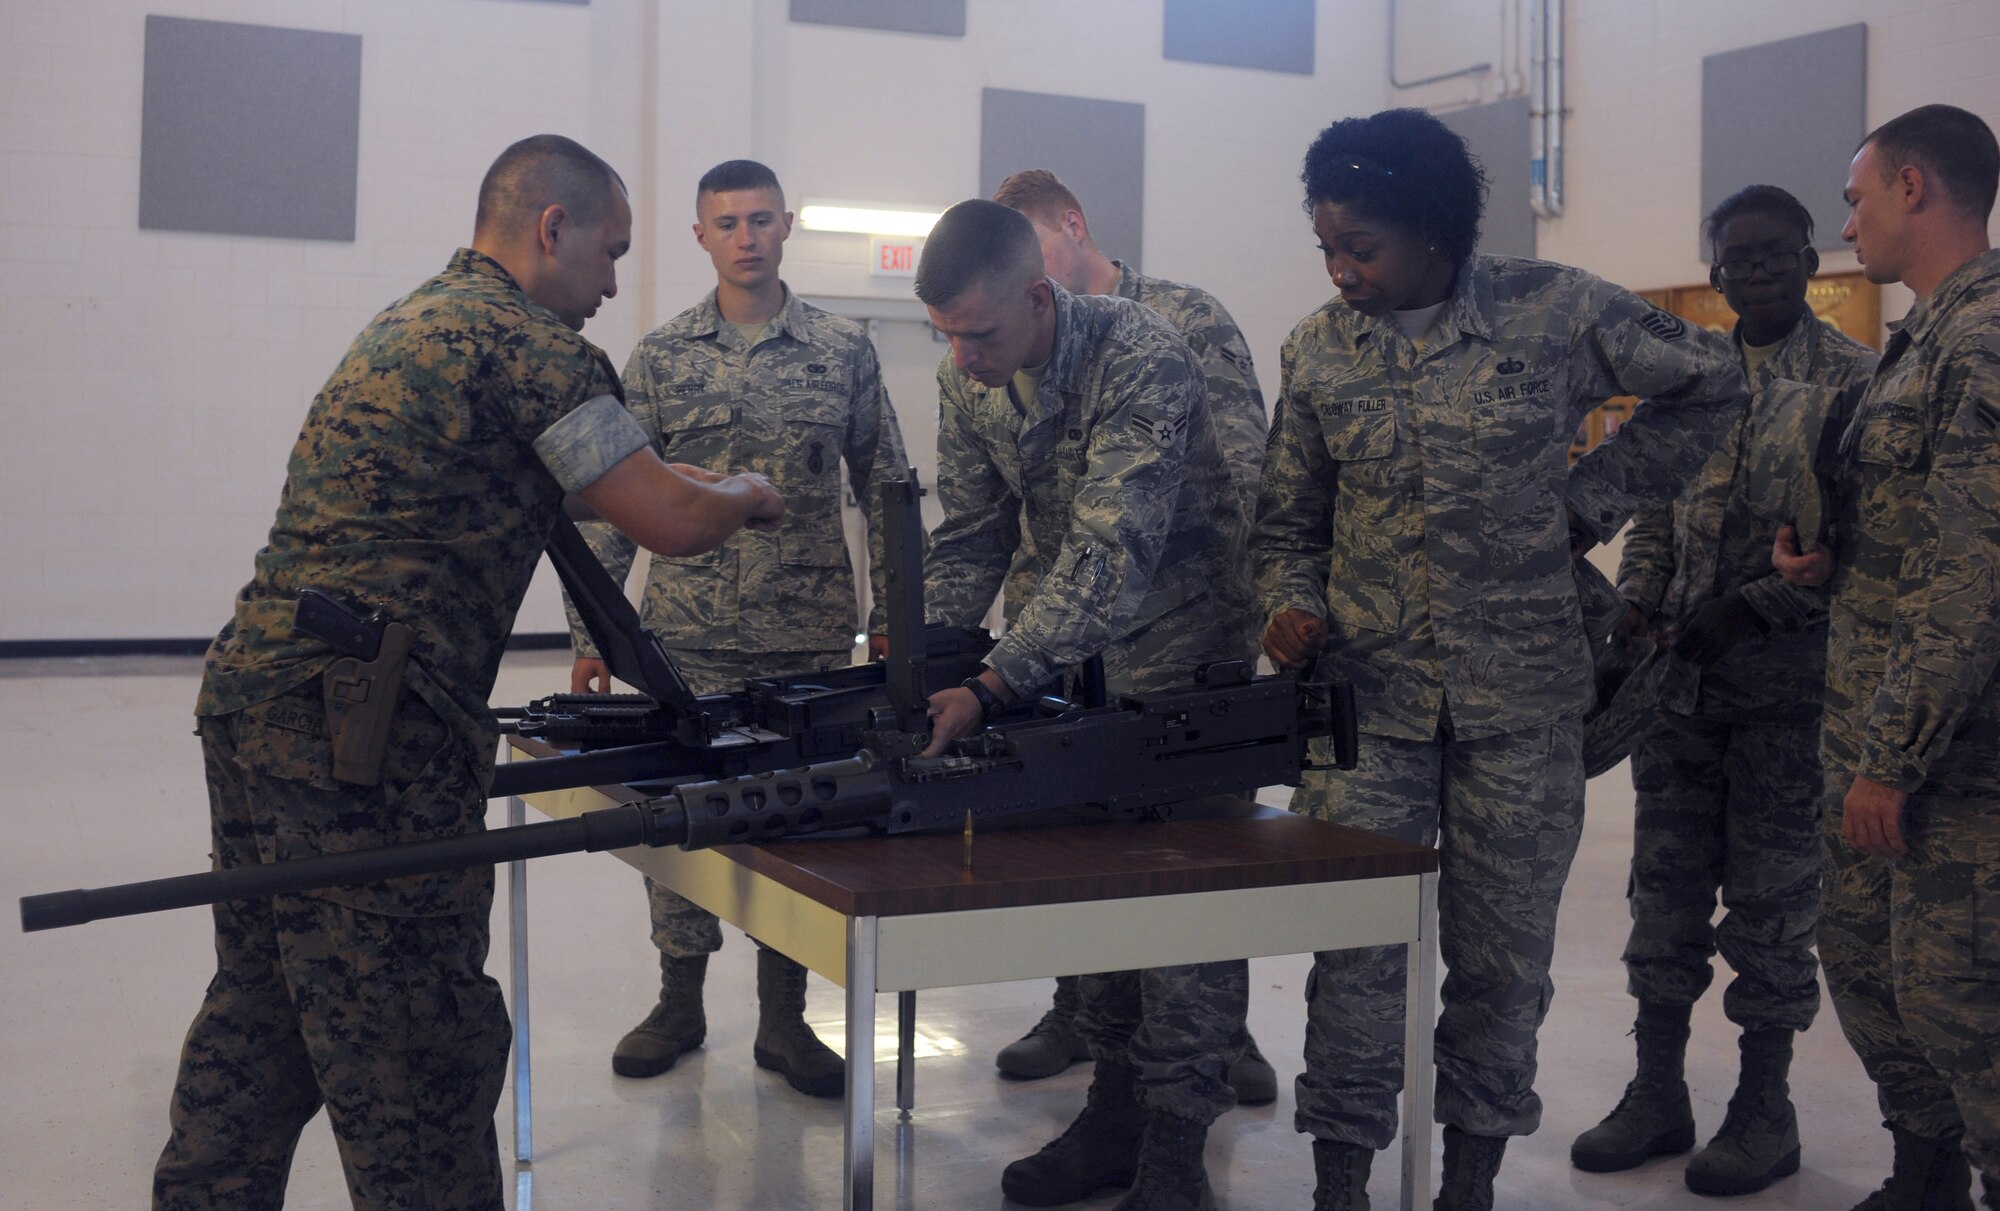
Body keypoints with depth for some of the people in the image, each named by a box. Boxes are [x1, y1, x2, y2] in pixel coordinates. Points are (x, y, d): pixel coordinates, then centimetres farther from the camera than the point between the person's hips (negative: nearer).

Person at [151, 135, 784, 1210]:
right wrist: (748, 500, 12)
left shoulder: (411, 320, 22)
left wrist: (692, 484, 26)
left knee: (260, 1014, 18)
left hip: (251, 687, 10)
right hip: (361, 731, -10)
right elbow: (672, 522, -10)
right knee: (413, 1055, -2)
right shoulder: (526, 342, -8)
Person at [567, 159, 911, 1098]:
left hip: (812, 638, 0)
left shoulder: (844, 351, 5)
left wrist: (891, 617, 3)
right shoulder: (661, 356, 4)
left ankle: (782, 1016, 19)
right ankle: (680, 1001, 24)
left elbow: (883, 490, 7)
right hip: (686, 635, 0)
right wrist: (591, 631, 1)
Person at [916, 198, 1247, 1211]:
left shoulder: (1144, 359, -28)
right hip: (1074, 649, 7)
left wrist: (991, 688, -42)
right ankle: (1115, 1109, 20)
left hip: (1182, 646, -6)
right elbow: (969, 537, 3)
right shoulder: (968, 380, -5)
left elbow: (1113, 549, -36)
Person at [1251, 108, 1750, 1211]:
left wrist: (1592, 498, 3)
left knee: (1503, 951, 8)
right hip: (1369, 692, 1)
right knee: (1351, 946, 0)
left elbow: (1709, 385, 9)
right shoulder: (1317, 349, 3)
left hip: (1521, 700, -1)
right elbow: (1287, 521, 13)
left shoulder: (1553, 313, -4)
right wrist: (1293, 603, -7)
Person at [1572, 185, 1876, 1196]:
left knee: (1771, 896, 5)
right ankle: (1658, 1092, 22)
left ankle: (1764, 1106, 19)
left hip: (1788, 683, -5)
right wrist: (1636, 602, -2)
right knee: (1665, 887, 9)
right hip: (1680, 675, 5)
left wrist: (1752, 608, -18)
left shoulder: (1858, 380, -4)